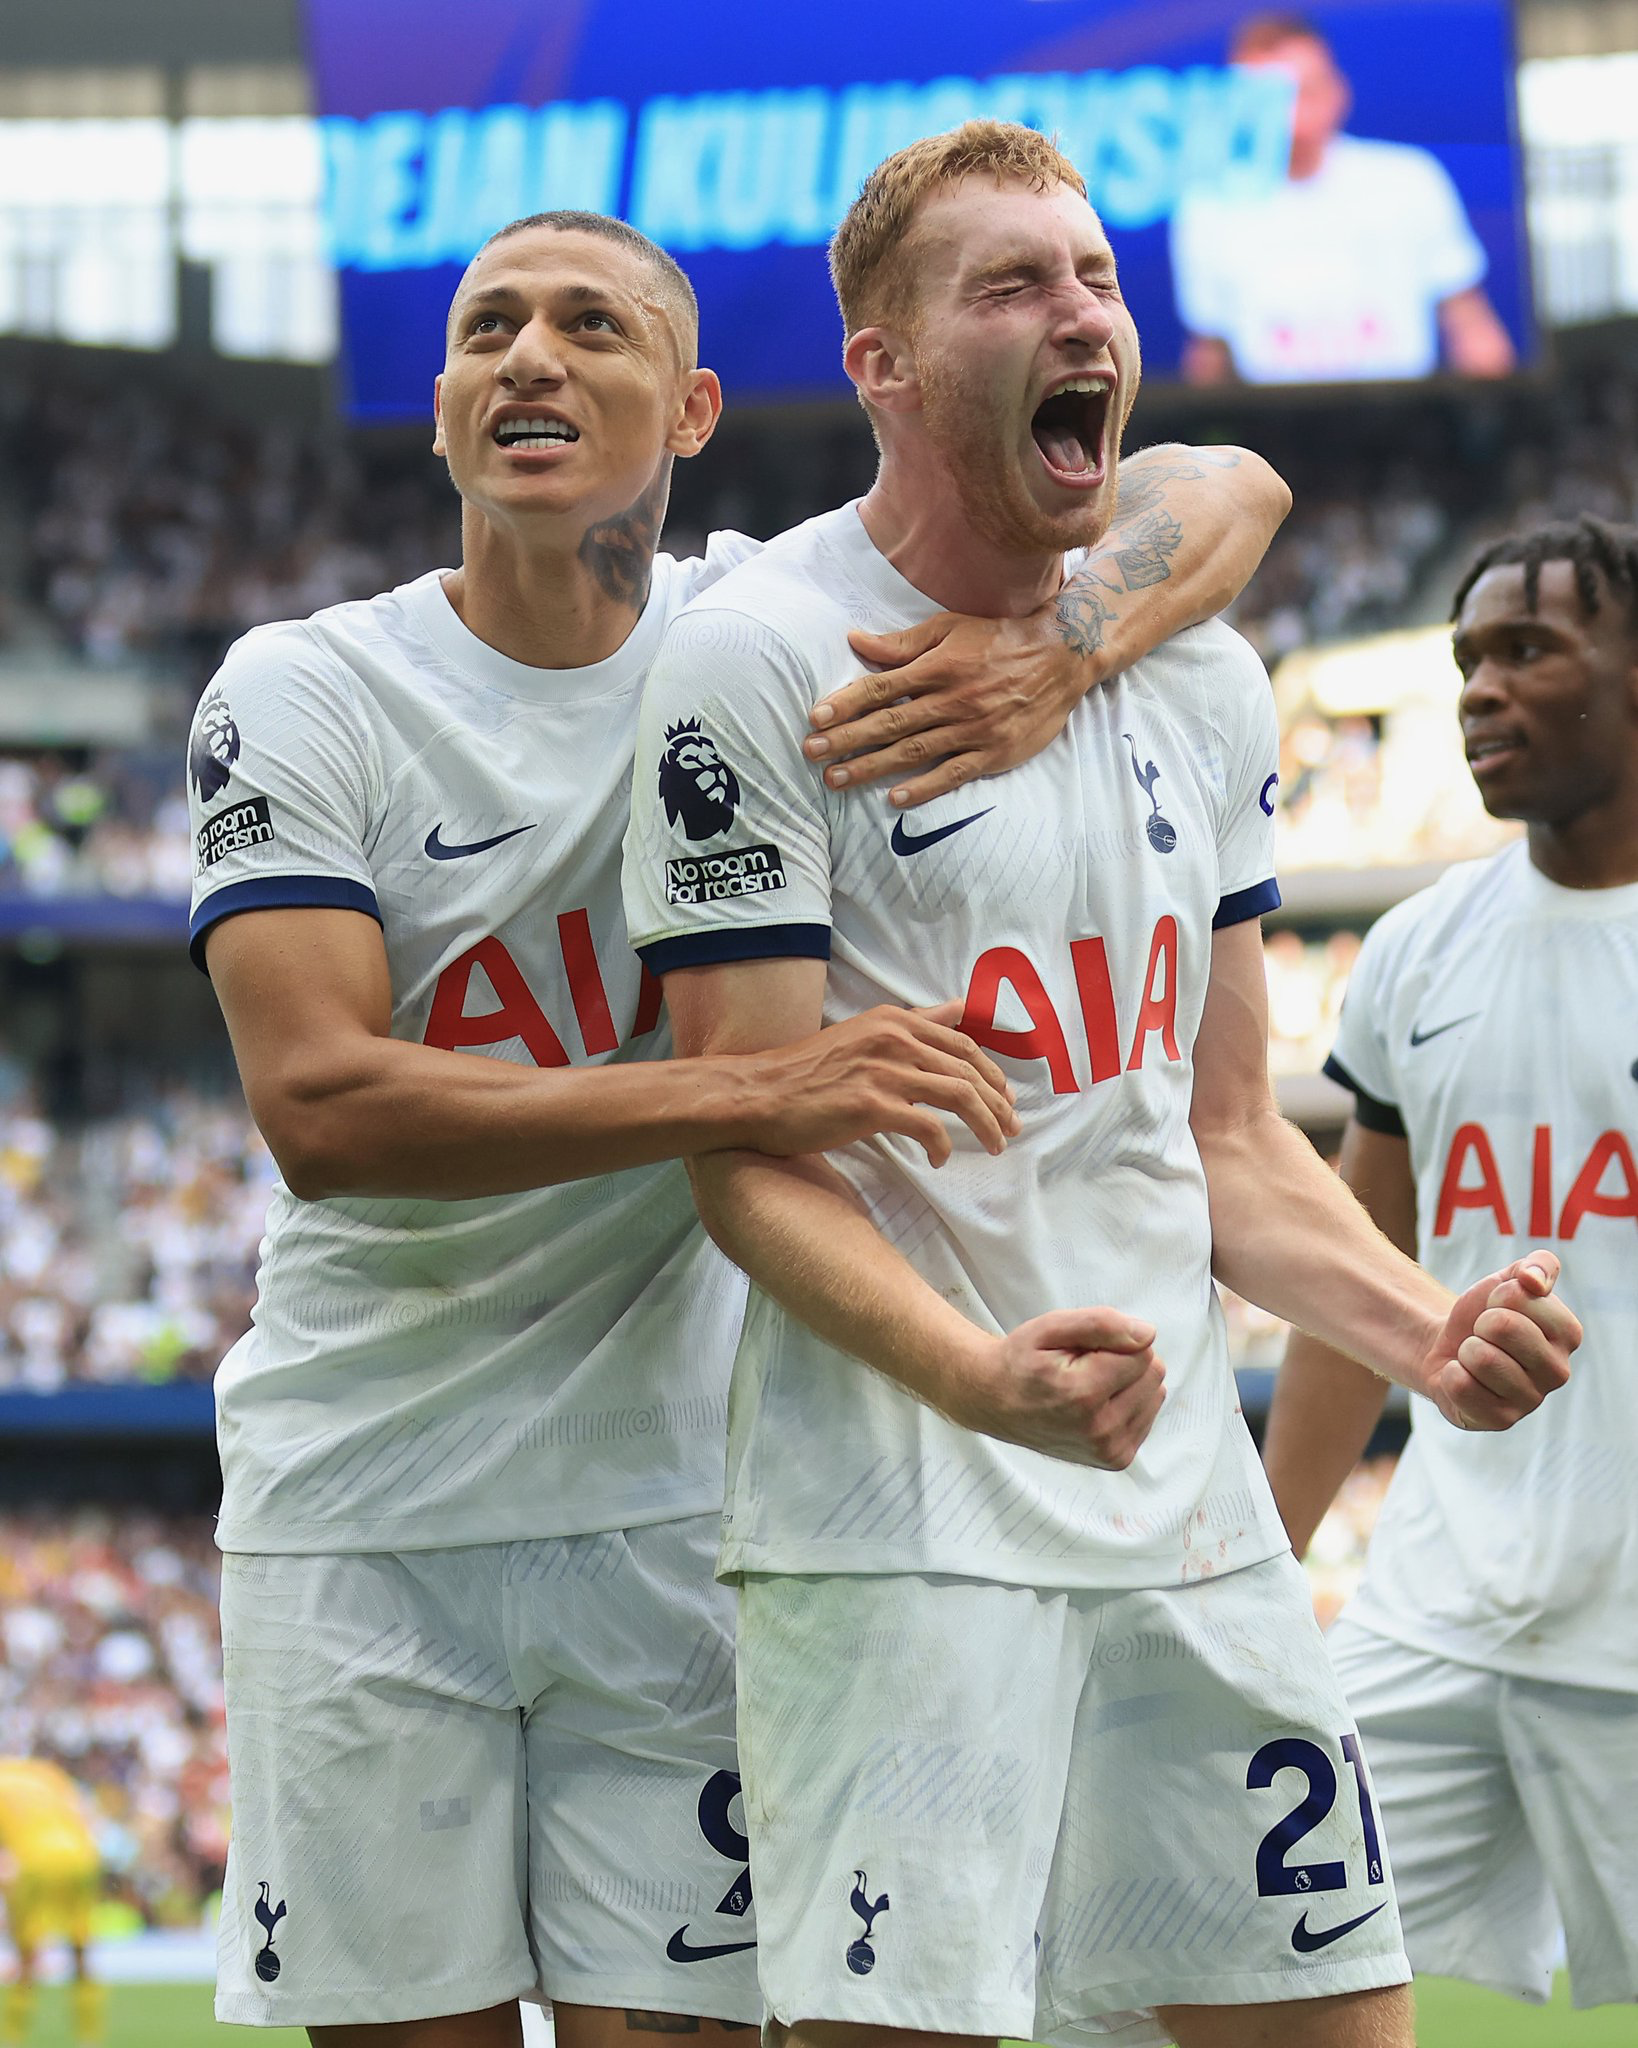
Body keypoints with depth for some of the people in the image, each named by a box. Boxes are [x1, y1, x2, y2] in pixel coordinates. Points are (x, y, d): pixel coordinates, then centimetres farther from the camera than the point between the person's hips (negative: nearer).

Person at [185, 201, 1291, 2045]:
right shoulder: (305, 697, -5)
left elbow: (1226, 494, 0)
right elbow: (319, 1102, -19)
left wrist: (1062, 651, -23)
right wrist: (745, 1093, -29)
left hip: (674, 1499, 1)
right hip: (361, 1518, -1)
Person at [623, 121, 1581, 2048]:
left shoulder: (1200, 677, 15)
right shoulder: (756, 660, -7)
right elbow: (750, 1161, -11)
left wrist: (1431, 1335, 1)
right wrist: (980, 1374, -27)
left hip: (1188, 1510, 7)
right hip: (894, 1522, -7)